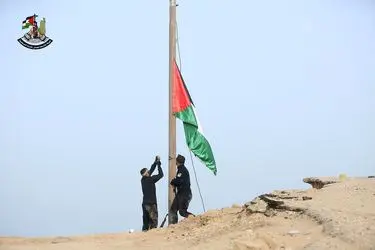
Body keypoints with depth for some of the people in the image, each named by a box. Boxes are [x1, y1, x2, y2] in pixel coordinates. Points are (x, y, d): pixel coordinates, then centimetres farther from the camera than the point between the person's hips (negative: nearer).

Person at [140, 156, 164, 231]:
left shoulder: (143, 179, 8)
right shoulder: (150, 179, -14)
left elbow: (151, 169, 15)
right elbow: (161, 175, -11)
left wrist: (156, 161, 14)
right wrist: (159, 164, -3)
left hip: (145, 202, 8)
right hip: (151, 203, -8)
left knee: (146, 218, 10)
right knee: (153, 219, -6)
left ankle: (145, 229, 9)